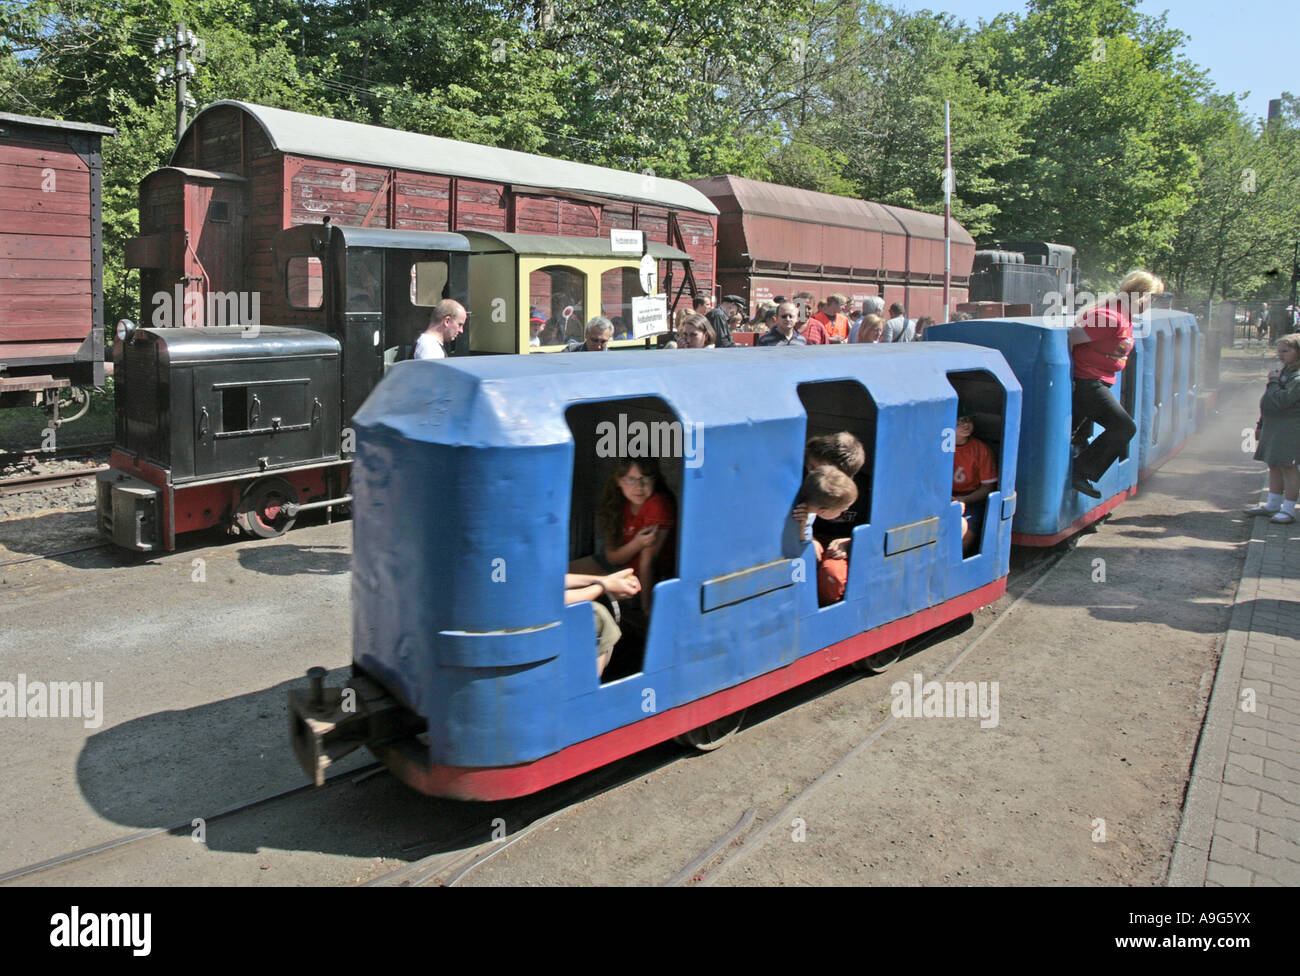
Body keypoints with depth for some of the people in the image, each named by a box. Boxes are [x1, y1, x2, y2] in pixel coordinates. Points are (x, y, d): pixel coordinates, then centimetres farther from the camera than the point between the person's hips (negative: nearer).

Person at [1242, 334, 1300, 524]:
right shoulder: (1285, 371, 17)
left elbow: (1282, 400, -25)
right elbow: (1268, 403, 22)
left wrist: (1274, 382, -11)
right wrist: (1261, 424, 23)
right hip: (1273, 426, 10)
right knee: (1274, 465, 14)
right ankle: (1272, 505, 23)